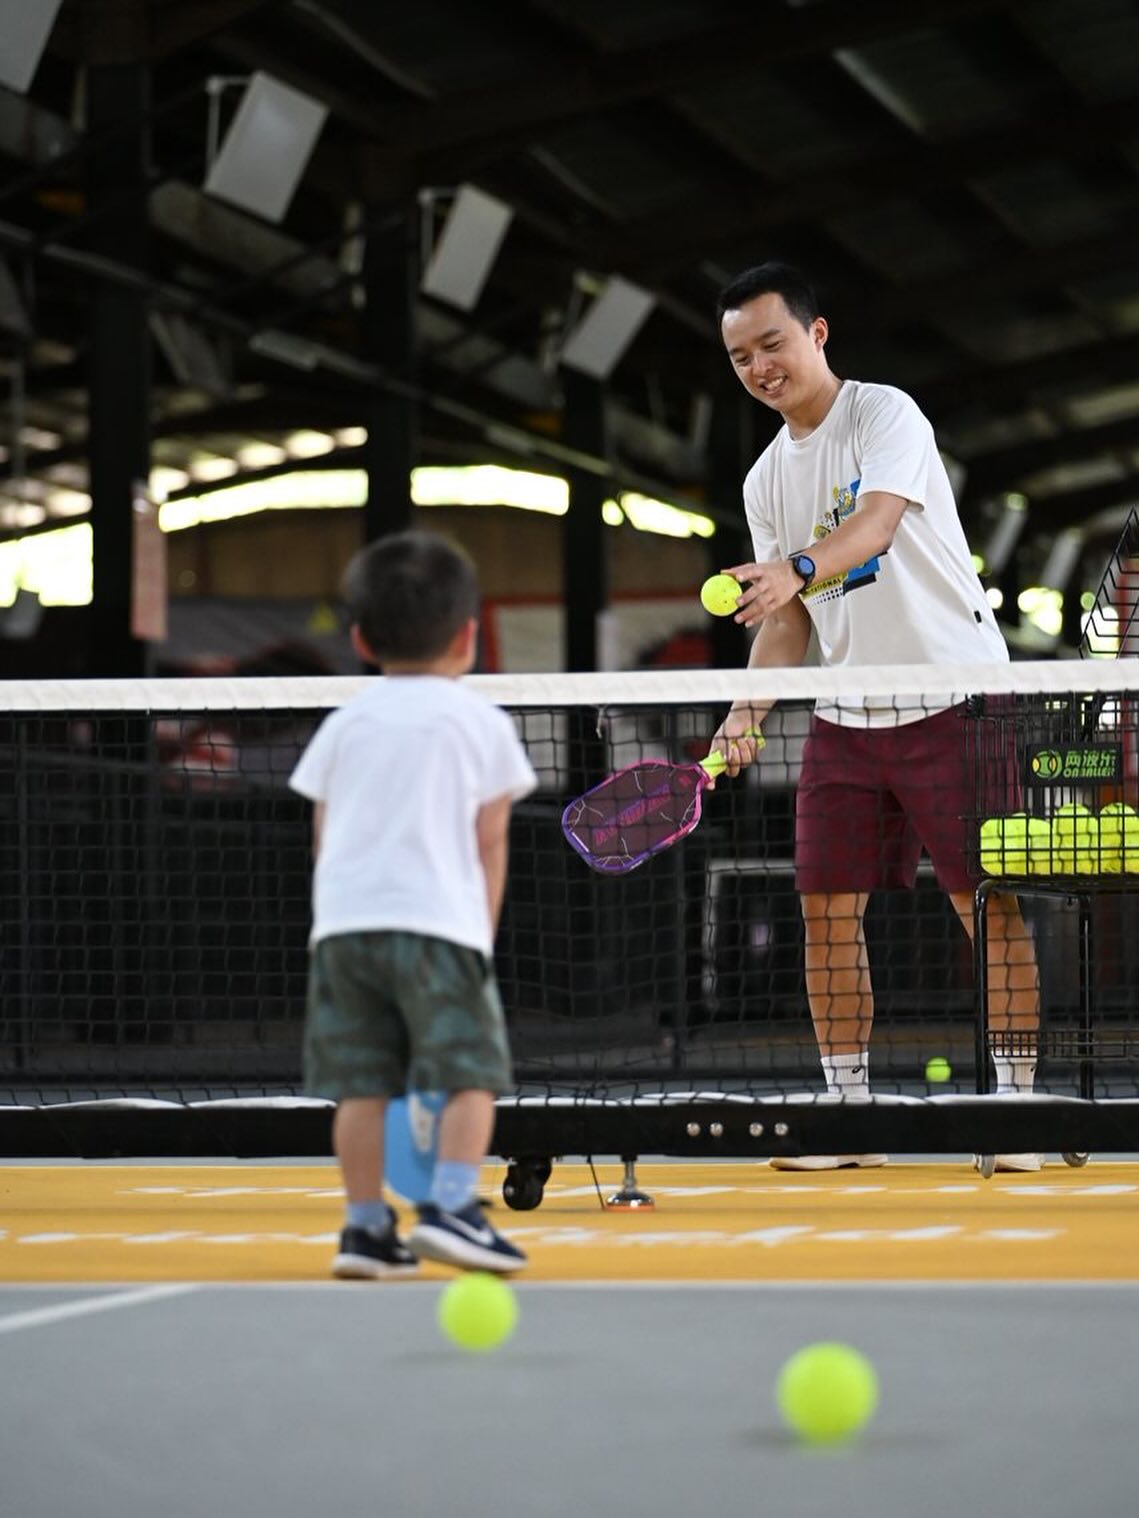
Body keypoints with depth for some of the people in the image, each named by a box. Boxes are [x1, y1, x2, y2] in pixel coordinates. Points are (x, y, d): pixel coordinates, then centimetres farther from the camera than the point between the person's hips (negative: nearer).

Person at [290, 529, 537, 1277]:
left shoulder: (344, 725, 14)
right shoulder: (481, 723, 6)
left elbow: (325, 839, 15)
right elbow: (489, 843, 5)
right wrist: (483, 931, 12)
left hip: (343, 924, 4)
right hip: (439, 920, -4)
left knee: (361, 1083, 5)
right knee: (471, 1075, -2)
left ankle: (367, 1227, 5)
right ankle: (451, 1208, -15)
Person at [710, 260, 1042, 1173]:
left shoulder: (885, 414, -8)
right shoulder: (768, 479, 12)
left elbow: (877, 523, -27)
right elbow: (787, 619, 14)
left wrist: (798, 567, -45)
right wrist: (747, 713, 0)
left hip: (954, 698, -6)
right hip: (846, 715, 6)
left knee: (992, 906, -5)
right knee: (828, 910, 2)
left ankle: (1019, 1104, 1)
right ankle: (849, 1112, 9)